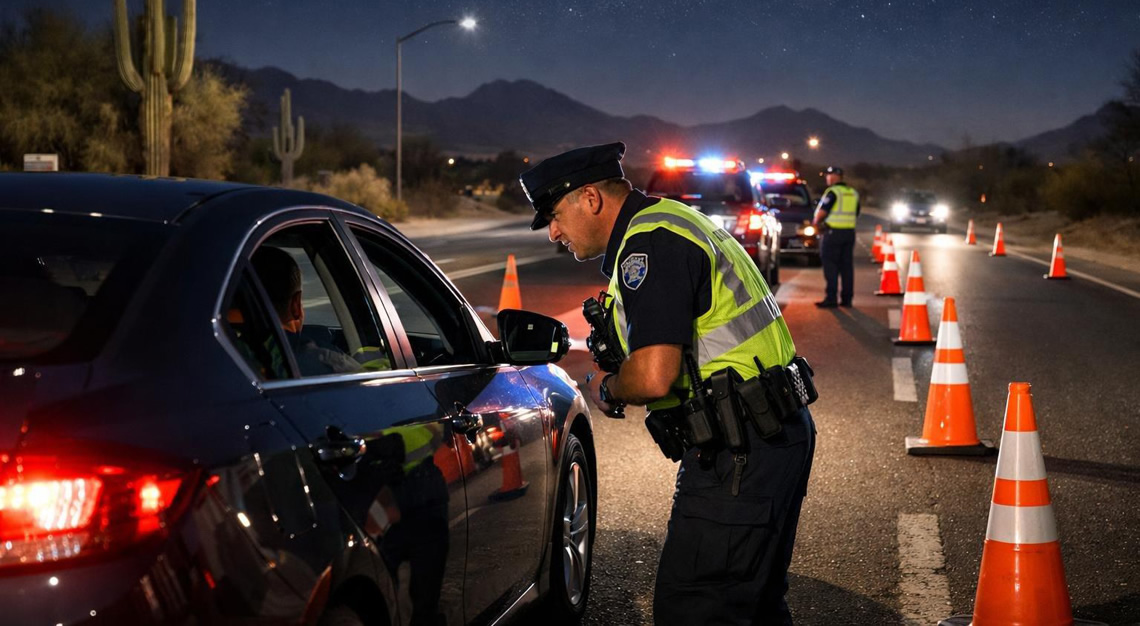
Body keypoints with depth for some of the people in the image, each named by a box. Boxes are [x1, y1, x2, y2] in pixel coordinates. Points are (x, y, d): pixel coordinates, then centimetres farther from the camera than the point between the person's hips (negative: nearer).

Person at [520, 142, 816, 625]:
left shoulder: (649, 244, -16)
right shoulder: (671, 221, 19)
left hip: (739, 454, -11)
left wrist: (606, 390, -4)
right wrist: (617, 359, 12)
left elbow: (653, 378, -25)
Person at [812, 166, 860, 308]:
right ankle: (847, 298, 10)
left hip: (833, 232, -7)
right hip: (849, 232, 7)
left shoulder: (833, 192, -11)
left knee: (830, 266, -4)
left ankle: (831, 298, -7)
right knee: (847, 266, 9)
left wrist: (816, 222, 2)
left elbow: (822, 211, -15)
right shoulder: (853, 193, 14)